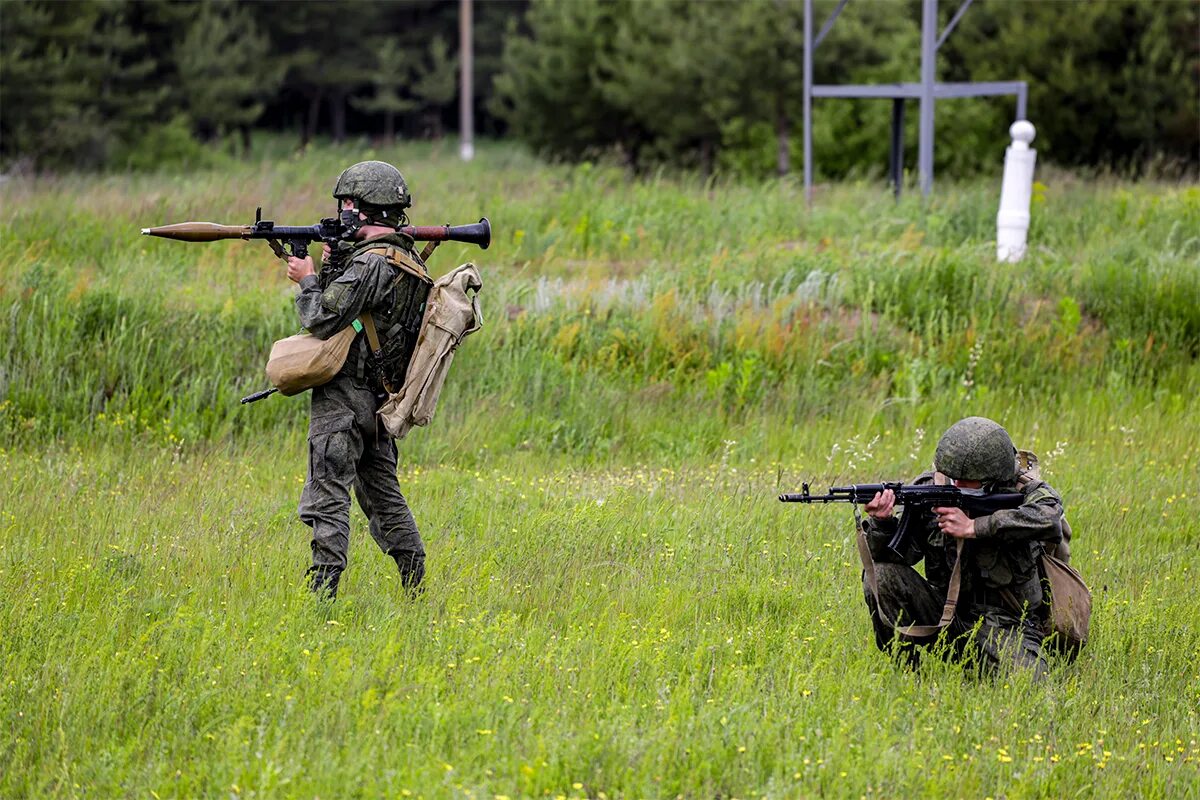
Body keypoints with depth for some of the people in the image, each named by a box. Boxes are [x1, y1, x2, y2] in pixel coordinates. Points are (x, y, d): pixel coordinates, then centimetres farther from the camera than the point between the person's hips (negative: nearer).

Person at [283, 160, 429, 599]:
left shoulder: (369, 263, -18)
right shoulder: (410, 262, 11)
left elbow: (323, 320, -20)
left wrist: (308, 279, -3)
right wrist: (335, 264, 7)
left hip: (343, 397, -9)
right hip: (379, 398, 9)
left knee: (327, 498, -7)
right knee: (383, 496, 17)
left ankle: (321, 591, -11)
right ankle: (415, 590, 19)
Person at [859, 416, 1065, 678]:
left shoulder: (1025, 492, -10)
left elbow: (1050, 519, -34)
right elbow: (900, 552, -8)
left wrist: (973, 527, -31)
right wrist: (883, 523, -32)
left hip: (1007, 624, -3)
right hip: (946, 615, 3)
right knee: (882, 573, -18)